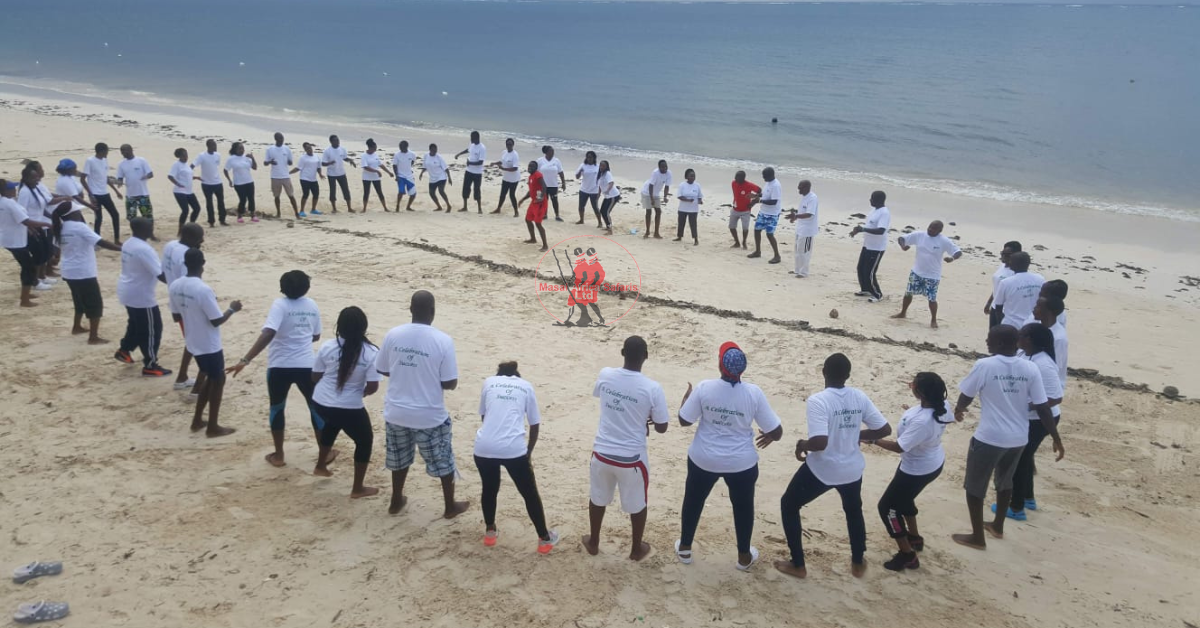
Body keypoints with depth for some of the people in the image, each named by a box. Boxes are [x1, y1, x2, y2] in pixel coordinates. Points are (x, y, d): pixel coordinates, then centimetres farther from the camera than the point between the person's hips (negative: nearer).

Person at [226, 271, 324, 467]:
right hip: (306, 366, 3)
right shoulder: (312, 306, 2)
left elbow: (268, 334, -24)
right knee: (316, 407, 16)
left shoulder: (280, 305, -11)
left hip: (280, 366, -2)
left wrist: (246, 360, -27)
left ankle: (278, 455, 22)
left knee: (277, 408, 17)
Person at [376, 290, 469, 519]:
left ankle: (396, 502, 40)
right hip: (430, 415, -3)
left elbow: (382, 370, 5)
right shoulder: (443, 341, -17)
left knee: (400, 458, 25)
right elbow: (450, 383, -14)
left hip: (396, 412, 4)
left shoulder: (393, 335, -7)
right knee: (443, 461, 16)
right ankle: (450, 506, 29)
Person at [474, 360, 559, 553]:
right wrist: (528, 453, 30)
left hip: (484, 447, 2)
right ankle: (544, 539, 28)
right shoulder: (526, 386, 17)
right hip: (514, 449, -1)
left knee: (489, 489, 27)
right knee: (530, 493, 17)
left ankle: (490, 532, 42)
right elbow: (534, 425, 17)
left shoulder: (489, 382, 18)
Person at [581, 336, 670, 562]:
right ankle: (636, 549, 38)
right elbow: (661, 428, -11)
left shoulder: (605, 375, -9)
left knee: (597, 499, 25)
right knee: (637, 504, 21)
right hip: (632, 458, -3)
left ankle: (593, 542, 43)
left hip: (602, 452, 3)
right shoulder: (652, 388, -20)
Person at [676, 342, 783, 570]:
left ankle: (684, 549, 37)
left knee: (693, 501, 23)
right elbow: (776, 431, -10)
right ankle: (744, 557, 36)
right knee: (743, 506, 22)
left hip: (704, 459, 0)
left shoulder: (704, 388, -17)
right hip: (742, 462, 0)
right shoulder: (754, 393, -16)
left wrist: (686, 397, 12)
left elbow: (684, 421, -6)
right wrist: (770, 436, 14)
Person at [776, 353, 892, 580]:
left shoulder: (818, 400, -22)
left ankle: (797, 565, 23)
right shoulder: (860, 397, -6)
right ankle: (858, 563, 46)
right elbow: (884, 429, -1)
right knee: (854, 510, 33)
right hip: (852, 469, 5)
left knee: (789, 505, 18)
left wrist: (802, 444, -10)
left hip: (822, 470, -5)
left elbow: (820, 442, -31)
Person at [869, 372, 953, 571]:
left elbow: (899, 447, -32)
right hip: (934, 462, 9)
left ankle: (907, 555, 15)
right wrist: (914, 410, 14)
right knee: (902, 498, 31)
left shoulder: (921, 422, -41)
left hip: (918, 470, -9)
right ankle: (914, 537, 47)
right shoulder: (942, 405, -16)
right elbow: (949, 420, 9)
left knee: (887, 506, 7)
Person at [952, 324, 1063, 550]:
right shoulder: (1031, 368, -5)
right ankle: (998, 526, 44)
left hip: (988, 438, -5)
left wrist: (958, 410, 20)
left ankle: (977, 537, 21)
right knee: (1004, 482, 28)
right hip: (1018, 439, 5)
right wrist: (1057, 439, 6)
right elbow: (1043, 407, -4)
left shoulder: (984, 365, -15)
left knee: (974, 487, 13)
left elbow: (965, 397, -3)